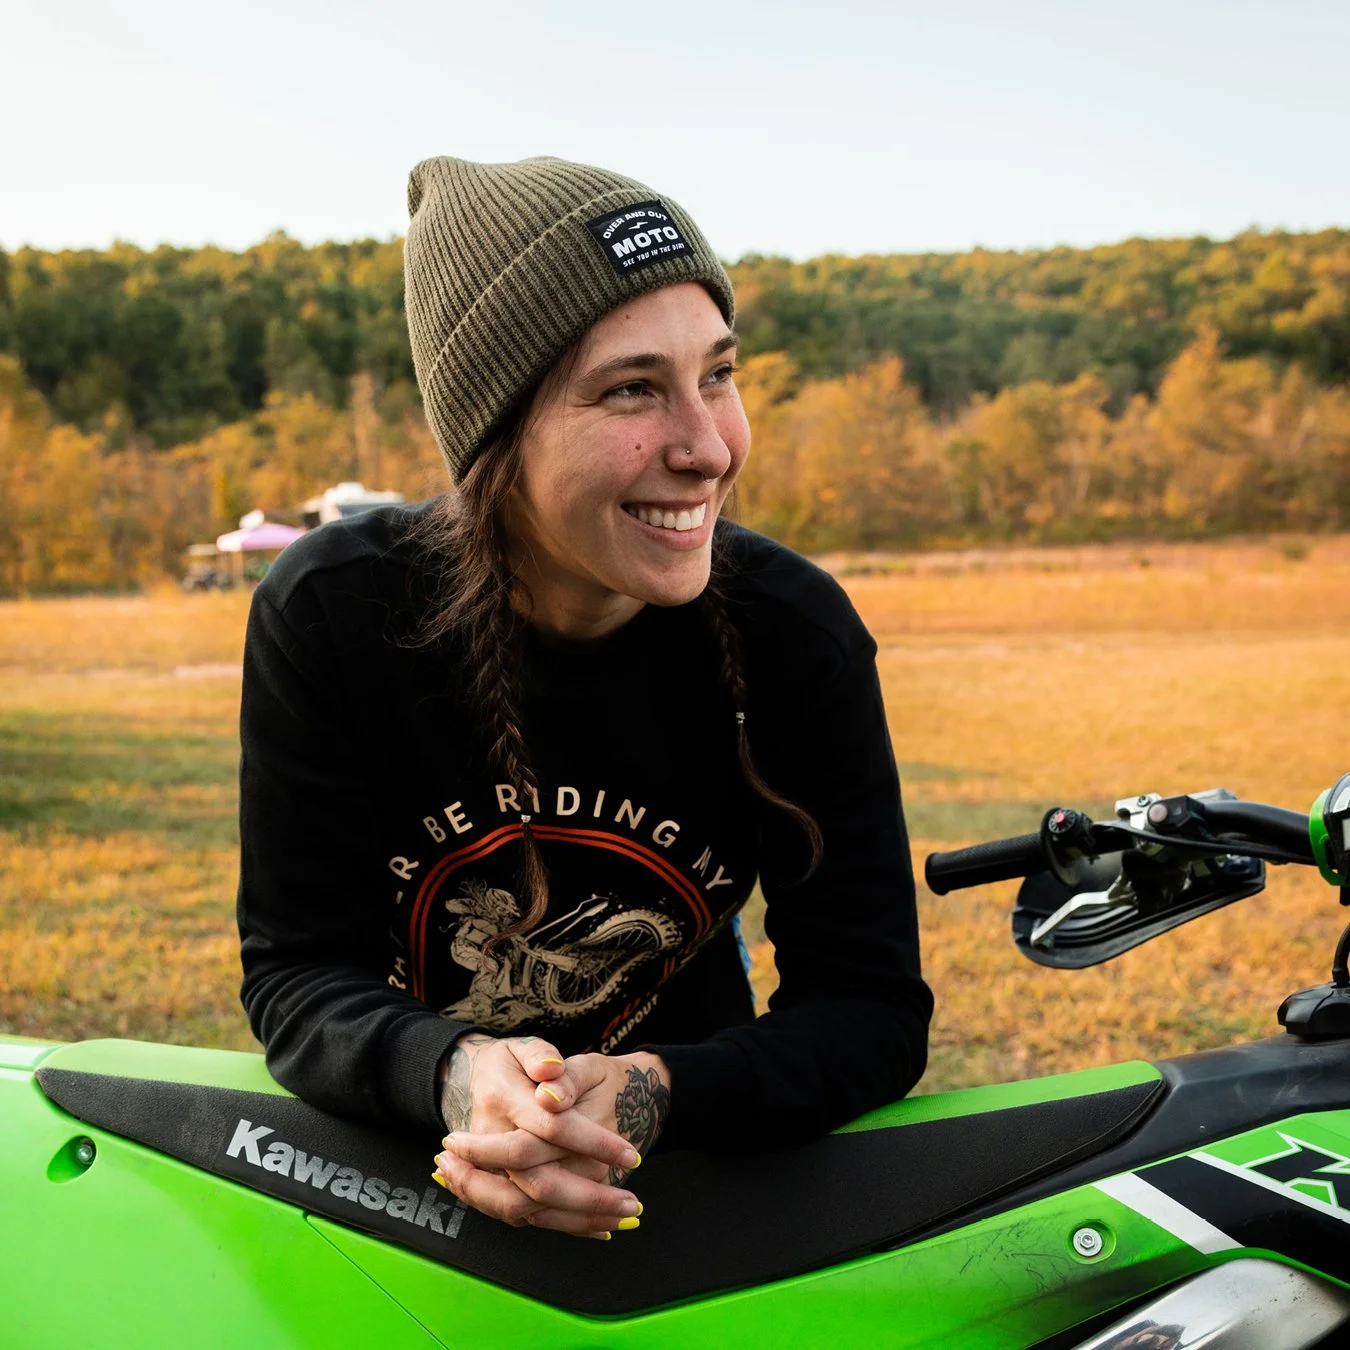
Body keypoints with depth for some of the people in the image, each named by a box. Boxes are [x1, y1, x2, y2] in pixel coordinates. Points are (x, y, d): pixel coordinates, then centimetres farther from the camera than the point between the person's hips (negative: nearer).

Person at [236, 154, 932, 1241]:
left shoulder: (797, 632, -16)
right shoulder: (327, 612, -17)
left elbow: (874, 1007, -15)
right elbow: (299, 969, -14)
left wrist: (656, 1098, -35)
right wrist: (454, 1074, -36)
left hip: (688, 1156, 0)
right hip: (392, 1145, 1)